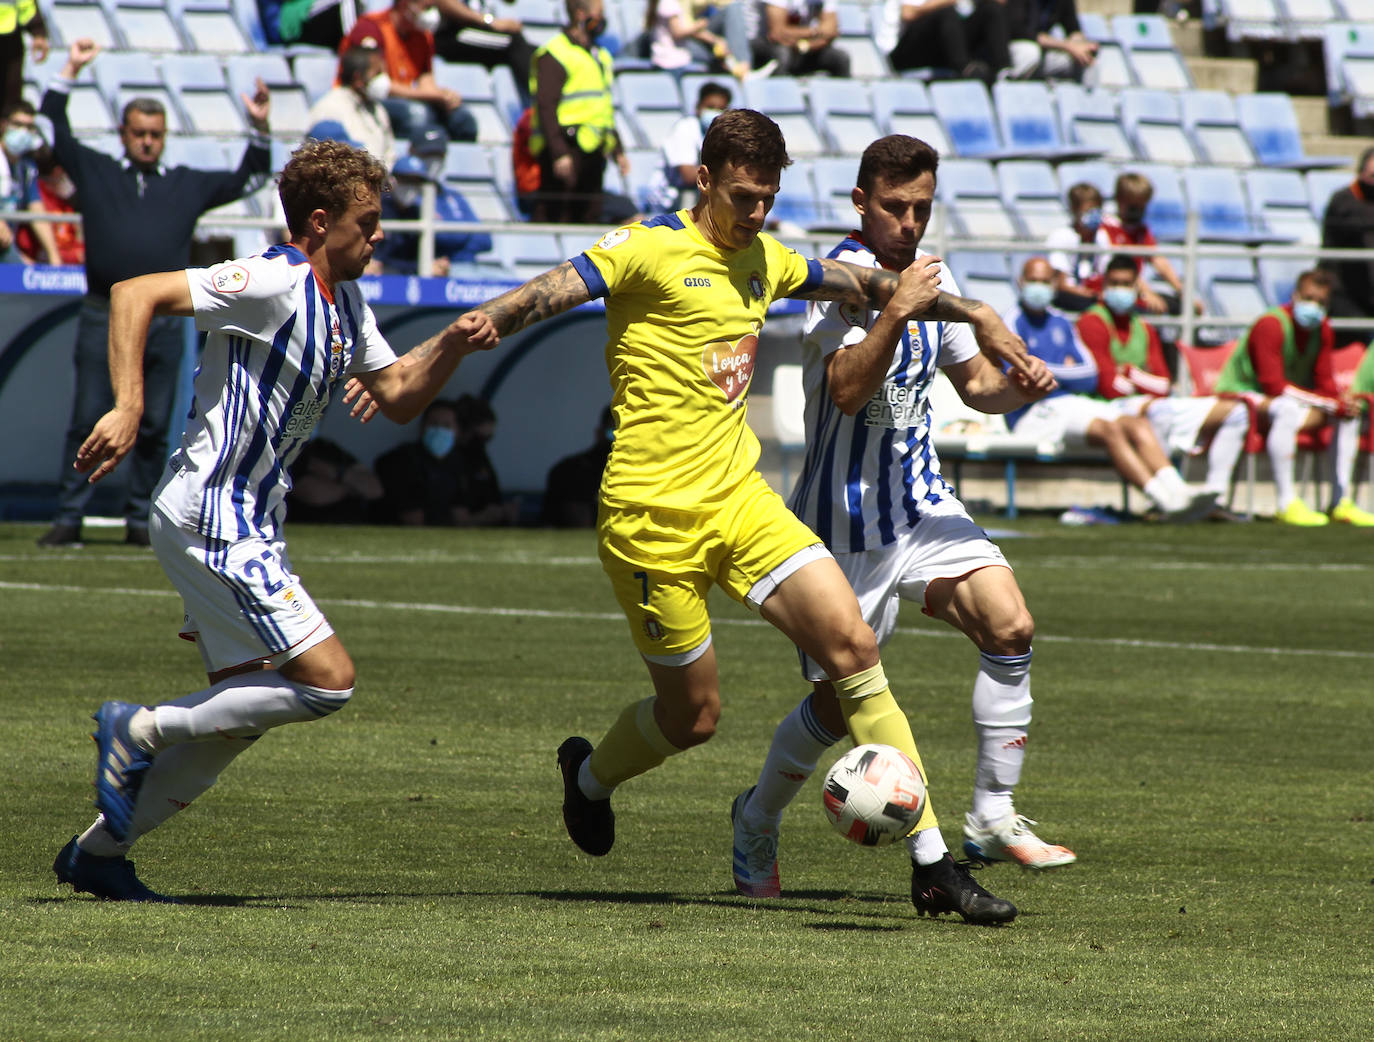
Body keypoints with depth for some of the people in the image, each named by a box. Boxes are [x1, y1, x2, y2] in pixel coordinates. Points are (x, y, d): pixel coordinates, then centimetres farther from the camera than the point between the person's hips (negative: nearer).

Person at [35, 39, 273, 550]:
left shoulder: (189, 184, 15)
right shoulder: (94, 171, 11)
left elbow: (248, 180, 19)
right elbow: (54, 128, 9)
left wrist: (259, 130, 6)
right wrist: (71, 71, 5)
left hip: (165, 324, 2)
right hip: (103, 319, -2)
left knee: (153, 427, 4)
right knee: (86, 421, -3)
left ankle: (140, 521, 12)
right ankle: (68, 518, -1)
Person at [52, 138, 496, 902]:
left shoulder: (346, 302, 12)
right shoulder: (273, 285, -17)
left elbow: (399, 396, 21)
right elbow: (135, 294, -22)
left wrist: (454, 345, 3)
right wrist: (128, 408, -30)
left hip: (252, 528, 10)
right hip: (212, 518, -10)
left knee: (240, 714, 12)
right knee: (329, 680, -13)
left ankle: (99, 852, 20)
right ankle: (140, 730, -4)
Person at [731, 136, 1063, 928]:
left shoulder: (931, 278, 8)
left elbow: (974, 381, 19)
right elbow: (847, 391, -29)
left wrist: (1018, 386, -3)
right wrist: (896, 311, -39)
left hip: (924, 503, 6)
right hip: (848, 519, -6)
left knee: (1010, 626, -17)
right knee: (839, 702, -1)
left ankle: (993, 819, -9)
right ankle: (758, 821, 28)